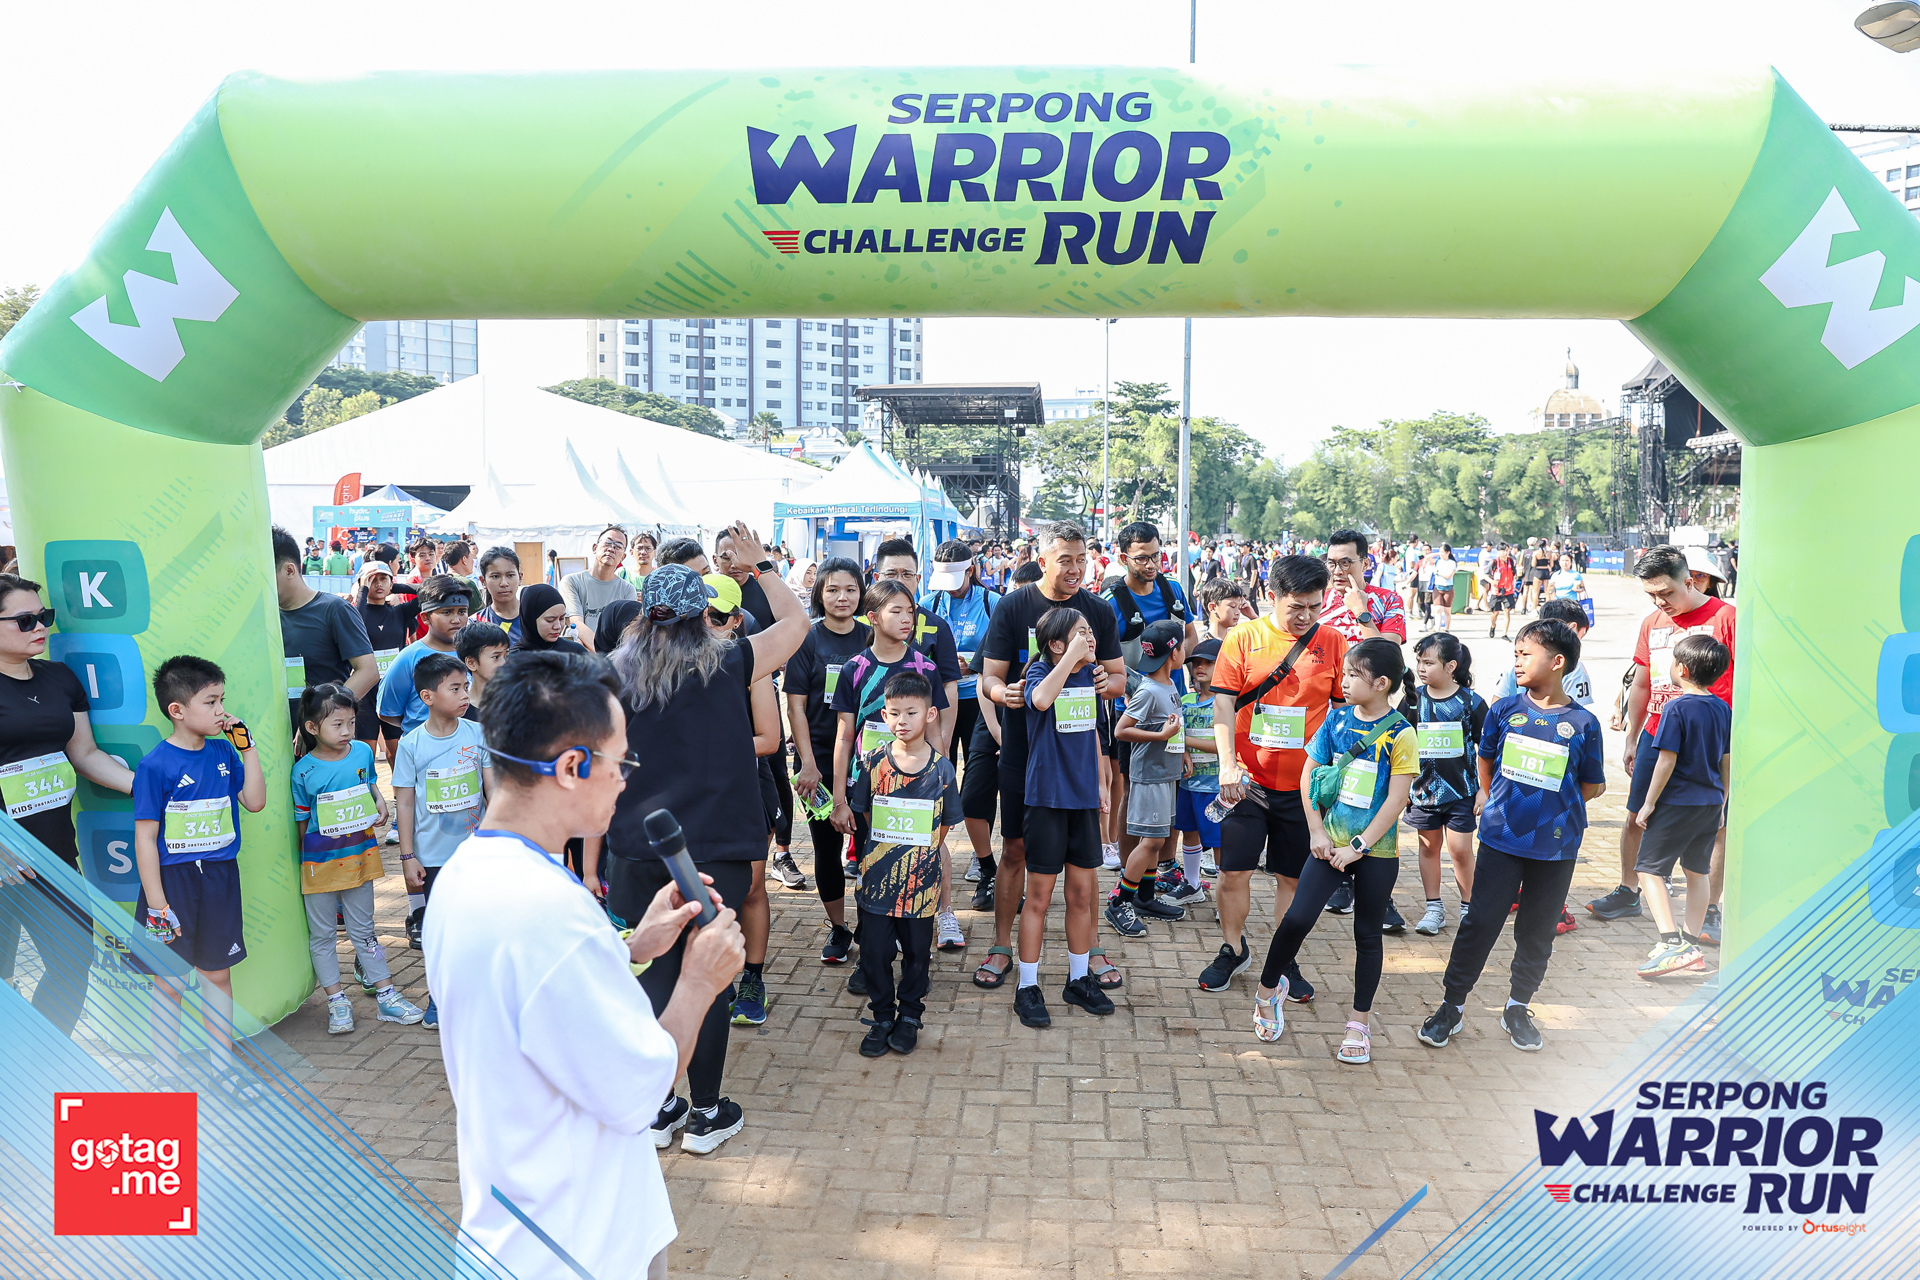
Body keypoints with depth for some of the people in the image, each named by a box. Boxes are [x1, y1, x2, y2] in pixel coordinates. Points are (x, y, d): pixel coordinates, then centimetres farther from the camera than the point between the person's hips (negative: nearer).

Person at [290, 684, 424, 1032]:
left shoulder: (362, 752, -3)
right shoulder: (304, 771, -13)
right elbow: (302, 823, -4)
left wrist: (381, 806, -2)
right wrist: (308, 856, -2)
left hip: (359, 856, 3)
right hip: (319, 863, -3)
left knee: (363, 930, 14)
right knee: (322, 935, 9)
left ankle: (385, 994, 20)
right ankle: (337, 1002, 20)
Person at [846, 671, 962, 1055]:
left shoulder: (941, 769, -6)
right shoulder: (874, 762, -4)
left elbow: (945, 823, 5)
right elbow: (864, 812, 7)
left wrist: (918, 852, 6)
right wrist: (888, 848, 5)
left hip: (921, 878, 0)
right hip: (877, 876, 1)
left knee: (917, 951, 11)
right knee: (874, 952, 6)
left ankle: (909, 1016, 30)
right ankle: (882, 1018, 25)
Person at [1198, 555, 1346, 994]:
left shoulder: (1332, 643, 0)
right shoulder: (1243, 638, -3)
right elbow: (1223, 703, -5)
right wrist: (1228, 765, -15)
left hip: (1304, 783, 1)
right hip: (1247, 780, -1)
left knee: (1292, 877, 10)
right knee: (1234, 872, 4)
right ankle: (1233, 950, 26)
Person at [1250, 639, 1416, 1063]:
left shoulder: (1399, 734, -10)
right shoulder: (1337, 719, 1)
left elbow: (1396, 799, -12)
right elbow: (1308, 774, 4)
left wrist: (1358, 847, -13)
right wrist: (1317, 832, -2)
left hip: (1376, 851, -2)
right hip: (1331, 842, 2)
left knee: (1368, 935, 10)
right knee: (1296, 918, -7)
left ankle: (1359, 1024, 23)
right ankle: (1269, 988, 16)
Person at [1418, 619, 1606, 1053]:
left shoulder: (1583, 723, -4)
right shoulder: (1504, 711, 1)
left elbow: (1593, 786, 6)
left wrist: (1551, 807, 2)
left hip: (1555, 847, 0)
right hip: (1501, 838, 0)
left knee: (1537, 931, 11)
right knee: (1480, 922, -1)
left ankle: (1517, 1008, 28)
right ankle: (1452, 1005, 11)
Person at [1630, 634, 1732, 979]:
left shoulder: (1676, 708, -15)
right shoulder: (1723, 709, 6)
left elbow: (1667, 760, -18)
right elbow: (1726, 761, 12)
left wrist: (1648, 803, -11)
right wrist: (1721, 803, 21)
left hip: (1677, 803, -7)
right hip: (1711, 802, 8)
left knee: (1650, 869, -3)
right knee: (1698, 872, 16)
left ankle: (1672, 943, -14)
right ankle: (1691, 945, 24)